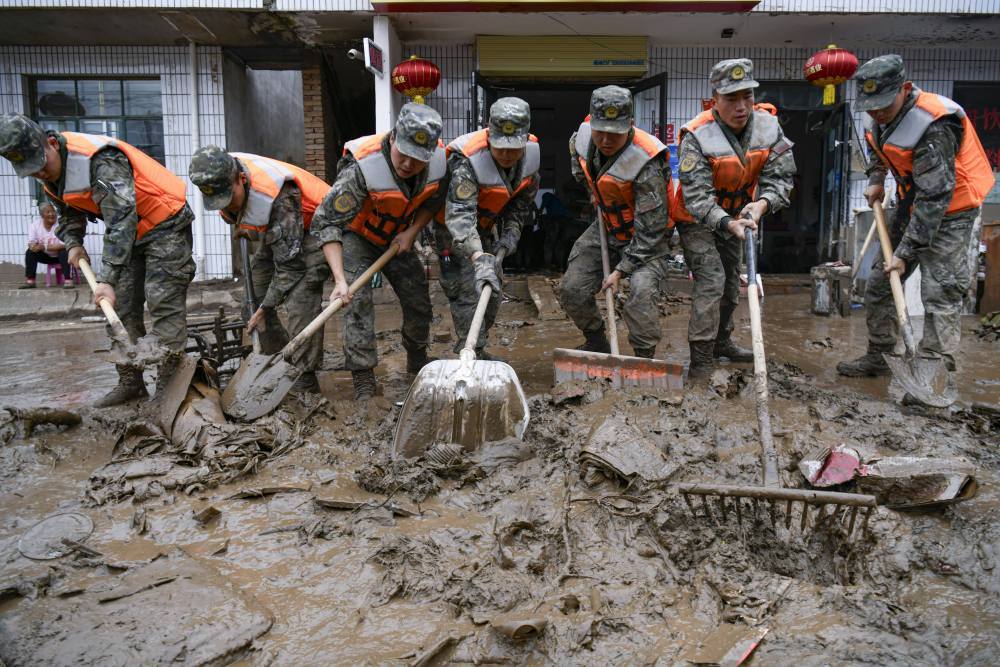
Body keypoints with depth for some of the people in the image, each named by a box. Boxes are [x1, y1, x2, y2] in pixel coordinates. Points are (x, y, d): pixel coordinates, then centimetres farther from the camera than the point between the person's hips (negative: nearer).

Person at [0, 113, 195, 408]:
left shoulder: (99, 161, -30)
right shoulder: (50, 174, 0)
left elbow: (121, 222, -36)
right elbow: (69, 212, 18)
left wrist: (107, 279, -39)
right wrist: (73, 243, -3)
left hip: (164, 225, -9)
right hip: (132, 233, 9)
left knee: (163, 302, -15)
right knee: (122, 306, 6)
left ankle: (168, 386, -12)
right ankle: (130, 382, 14)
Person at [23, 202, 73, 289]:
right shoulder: (35, 225, -5)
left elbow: (64, 245, -27)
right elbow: (31, 244, -9)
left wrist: (44, 247, -33)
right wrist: (33, 246, -34)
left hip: (59, 255, -4)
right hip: (45, 256, 4)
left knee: (64, 251, -33)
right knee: (30, 252, -19)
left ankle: (68, 280, -35)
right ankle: (30, 281, -17)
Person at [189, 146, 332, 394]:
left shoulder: (278, 197, -38)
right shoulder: (219, 180, -16)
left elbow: (289, 262, -32)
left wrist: (266, 308, -25)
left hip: (311, 231, -9)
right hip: (275, 234, 9)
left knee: (301, 297, -24)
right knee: (256, 289, 4)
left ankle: (306, 378, -17)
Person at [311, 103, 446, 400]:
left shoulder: (439, 160, -23)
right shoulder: (363, 168, -38)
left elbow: (434, 200, 0)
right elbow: (326, 221, -36)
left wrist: (411, 232, -14)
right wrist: (339, 279, -43)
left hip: (396, 238, 5)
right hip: (357, 236, -5)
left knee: (418, 299, 8)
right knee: (358, 301, -18)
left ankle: (417, 359, 34)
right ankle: (363, 379, -8)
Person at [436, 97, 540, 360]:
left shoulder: (532, 152, -14)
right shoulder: (467, 161, -36)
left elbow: (524, 198, 3)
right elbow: (460, 217, -45)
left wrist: (511, 231, -9)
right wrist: (479, 258, -57)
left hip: (486, 225, 7)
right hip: (453, 227, -7)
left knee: (492, 290, 13)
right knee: (468, 291, -16)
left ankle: (477, 350, 29)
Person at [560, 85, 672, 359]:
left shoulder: (646, 164, -32)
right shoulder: (583, 136, -13)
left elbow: (651, 229, -28)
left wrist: (622, 269, -25)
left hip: (645, 237, -6)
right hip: (605, 227, 6)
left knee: (641, 290, -29)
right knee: (572, 290, 3)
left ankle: (644, 357, -9)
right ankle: (596, 342, 27)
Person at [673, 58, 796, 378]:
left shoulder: (768, 125, -14)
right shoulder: (697, 137, -30)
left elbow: (780, 175, -15)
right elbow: (697, 198, -34)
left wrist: (762, 203, -35)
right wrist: (728, 224, -48)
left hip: (734, 216, 6)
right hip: (697, 220, -6)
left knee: (731, 282, 18)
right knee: (711, 280, -18)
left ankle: (721, 341, 39)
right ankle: (701, 359, -10)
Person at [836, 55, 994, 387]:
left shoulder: (932, 126, -29)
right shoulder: (883, 114, -3)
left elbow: (935, 198, -30)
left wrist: (905, 252, -29)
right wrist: (876, 180, 6)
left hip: (949, 210, -9)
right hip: (913, 205, 9)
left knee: (940, 291, -15)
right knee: (879, 283, 12)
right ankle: (878, 357, 25)